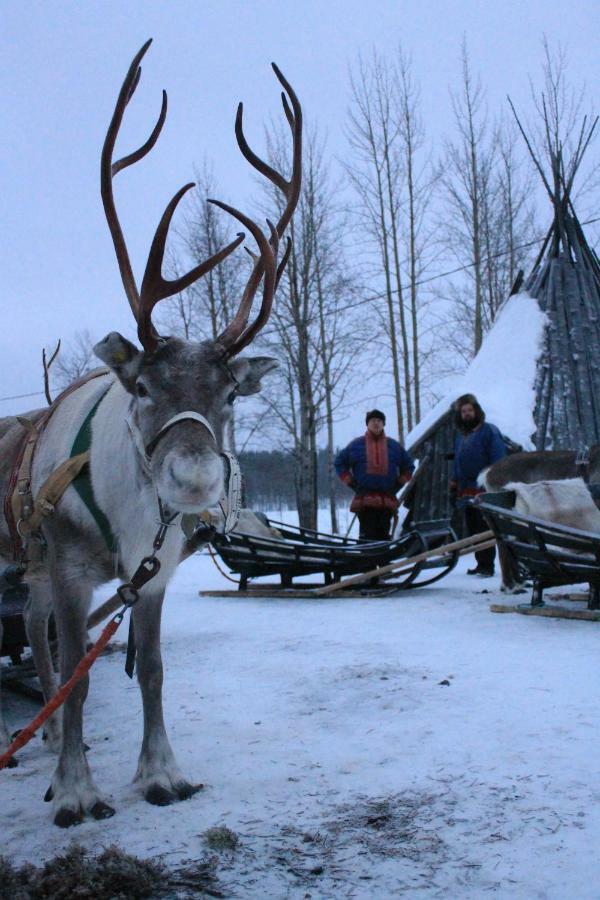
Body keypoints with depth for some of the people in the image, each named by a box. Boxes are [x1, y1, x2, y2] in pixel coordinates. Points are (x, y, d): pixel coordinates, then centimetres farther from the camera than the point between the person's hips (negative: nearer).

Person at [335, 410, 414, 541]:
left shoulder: (394, 446, 12)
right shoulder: (356, 445, 7)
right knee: (368, 535, -5)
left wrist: (398, 484, 9)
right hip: (364, 500, -2)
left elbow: (408, 466, 21)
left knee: (383, 535, 3)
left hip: (387, 500, 2)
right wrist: (351, 483, 4)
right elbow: (340, 463, 13)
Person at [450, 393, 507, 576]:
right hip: (467, 492, 8)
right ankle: (482, 563, 16)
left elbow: (499, 461, -8)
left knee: (484, 529, -10)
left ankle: (487, 565, -8)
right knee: (472, 529, 9)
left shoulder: (489, 431, -3)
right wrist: (454, 487, 22)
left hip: (484, 492, -8)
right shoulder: (461, 436, 21)